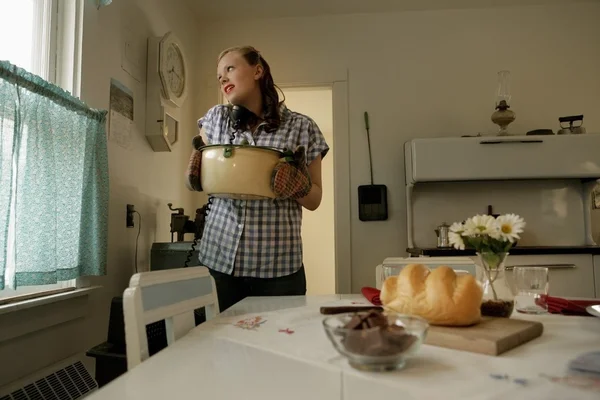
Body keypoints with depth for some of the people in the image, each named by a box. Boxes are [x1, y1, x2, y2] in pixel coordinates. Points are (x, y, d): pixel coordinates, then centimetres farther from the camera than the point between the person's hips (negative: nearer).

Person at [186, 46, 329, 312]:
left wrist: (294, 182, -17)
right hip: (218, 257, 2)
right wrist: (195, 175, -7)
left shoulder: (301, 127, -1)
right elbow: (197, 179, 16)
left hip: (279, 264, -2)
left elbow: (314, 200, 4)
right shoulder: (216, 118, 7)